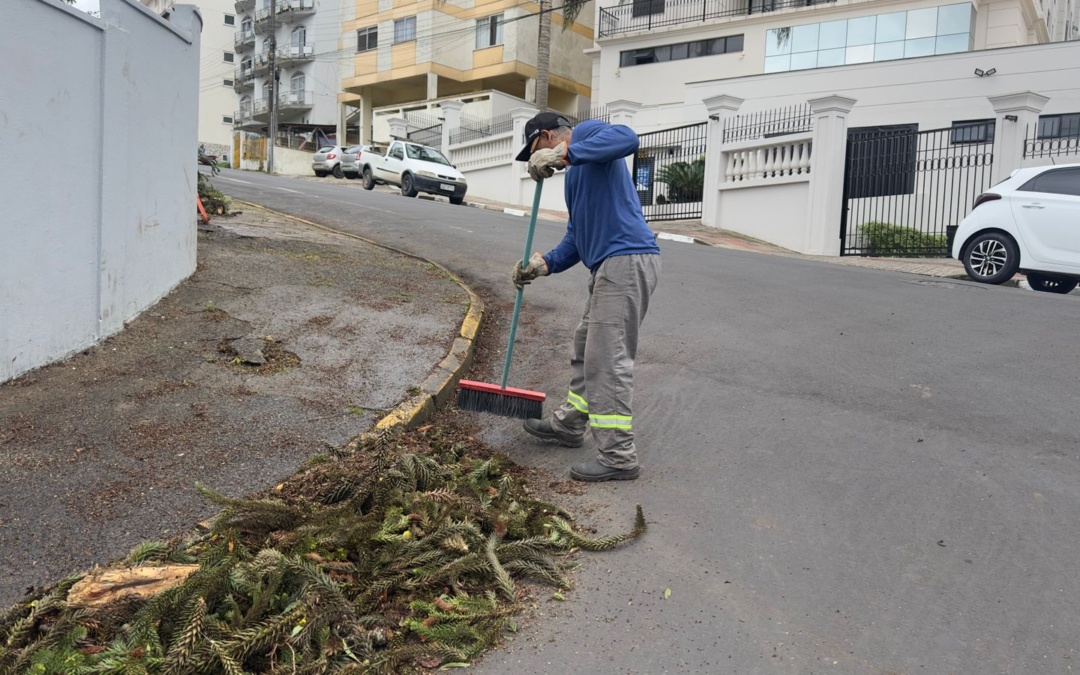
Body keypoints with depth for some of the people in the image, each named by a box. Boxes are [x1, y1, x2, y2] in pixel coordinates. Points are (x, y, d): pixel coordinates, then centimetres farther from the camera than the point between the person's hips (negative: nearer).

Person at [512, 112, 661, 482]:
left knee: (607, 359, -8)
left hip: (627, 260, -10)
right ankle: (569, 424, 38)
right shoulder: (575, 175, 27)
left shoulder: (586, 132, 0)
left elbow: (627, 137, -23)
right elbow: (578, 236, 23)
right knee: (585, 351, 22)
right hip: (611, 266, 11)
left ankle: (619, 456, -1)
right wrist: (545, 264, 8)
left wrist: (564, 154, -27)